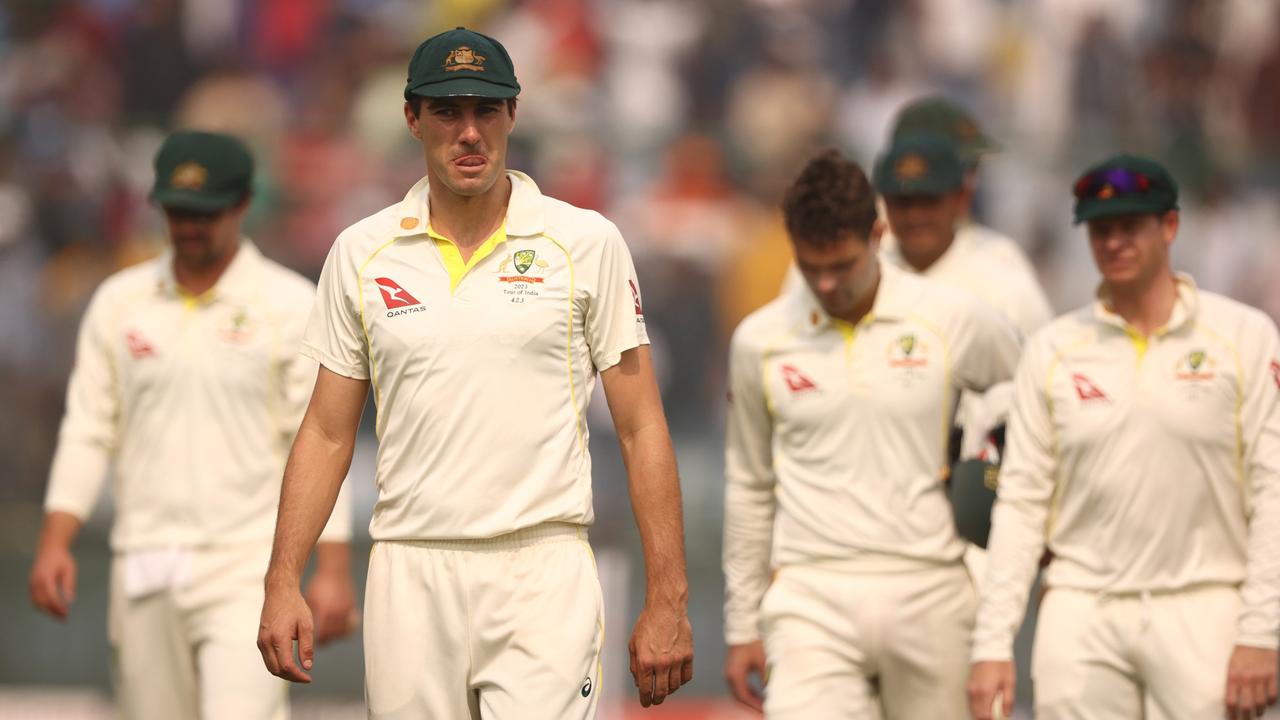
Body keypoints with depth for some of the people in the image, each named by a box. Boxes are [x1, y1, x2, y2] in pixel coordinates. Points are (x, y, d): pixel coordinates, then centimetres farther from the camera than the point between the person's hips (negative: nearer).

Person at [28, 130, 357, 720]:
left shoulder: (290, 306, -1)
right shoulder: (119, 301, 10)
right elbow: (89, 429, 10)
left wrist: (333, 567, -10)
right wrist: (54, 540, 0)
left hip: (248, 566, -4)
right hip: (143, 570, 4)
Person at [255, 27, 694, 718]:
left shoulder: (587, 244, 2)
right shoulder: (361, 253, 9)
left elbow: (642, 428, 2)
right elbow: (327, 432, 12)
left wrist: (667, 602, -4)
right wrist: (282, 582, 2)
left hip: (543, 580, -3)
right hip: (410, 578, 3)